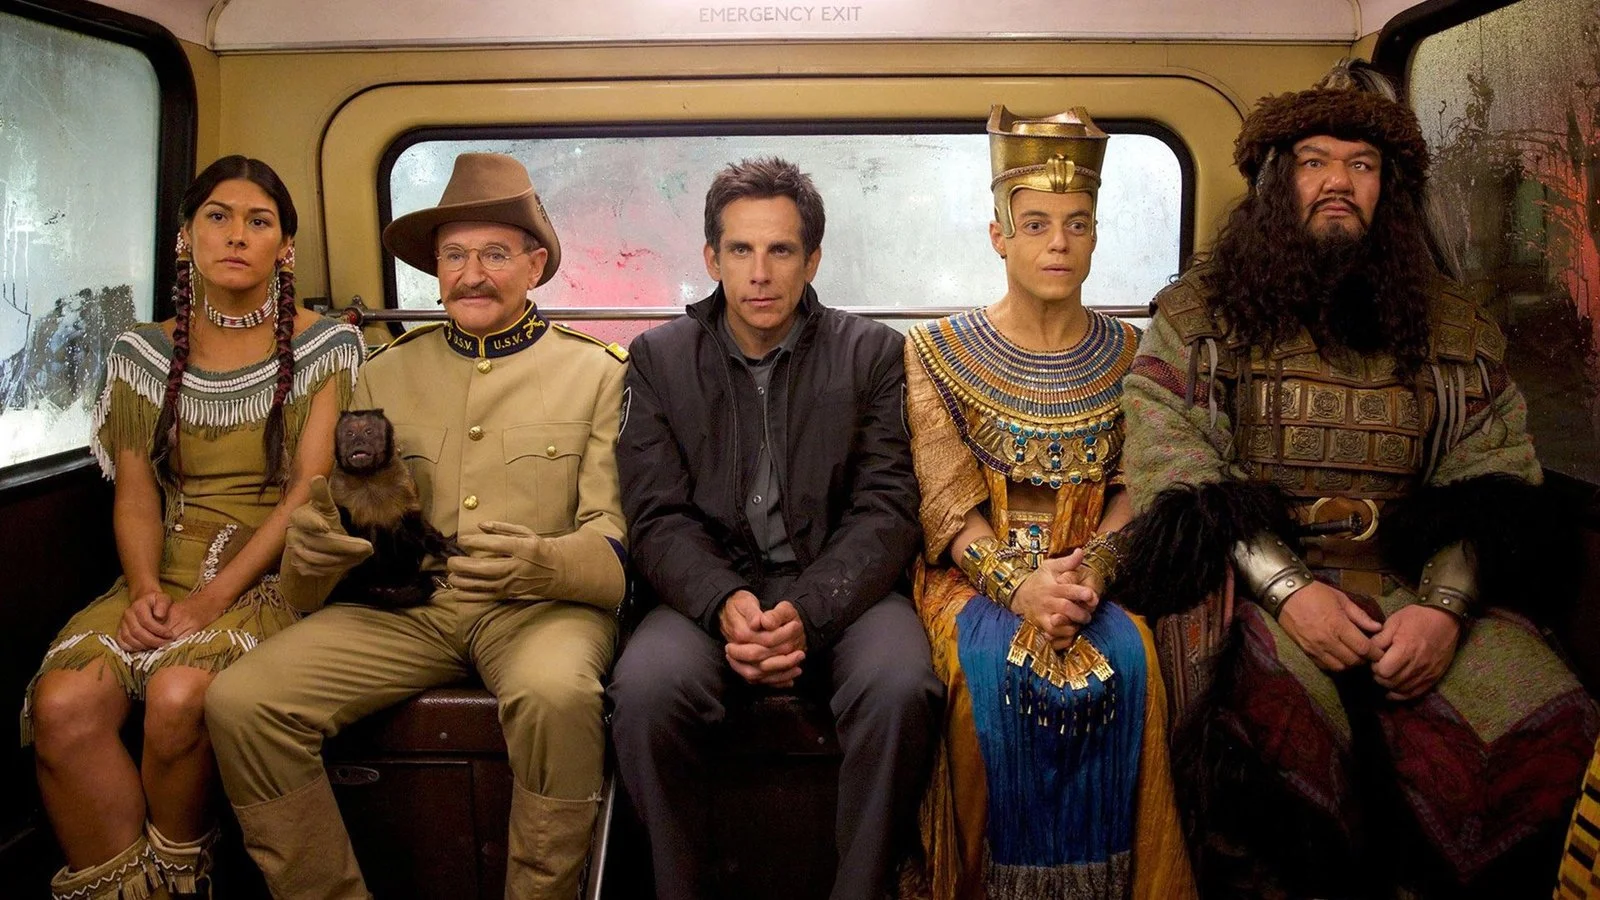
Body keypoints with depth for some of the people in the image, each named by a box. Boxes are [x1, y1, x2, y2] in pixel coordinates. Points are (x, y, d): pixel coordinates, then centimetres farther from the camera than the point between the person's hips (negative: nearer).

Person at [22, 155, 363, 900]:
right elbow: (135, 492, 8)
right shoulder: (144, 353, 11)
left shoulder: (326, 348, -1)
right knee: (61, 704, -25)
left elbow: (308, 491, -7)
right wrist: (144, 588, -12)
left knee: (179, 695, -32)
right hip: (165, 576, 4)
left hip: (270, 576, -3)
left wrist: (215, 595, -16)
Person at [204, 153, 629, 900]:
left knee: (558, 692, -37)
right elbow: (337, 515, 9)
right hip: (405, 607, 3)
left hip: (539, 606, -3)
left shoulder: (597, 372, 5)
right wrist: (314, 551, -16)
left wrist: (541, 561, -25)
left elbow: (618, 536, -3)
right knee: (240, 702, -19)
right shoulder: (386, 375, 15)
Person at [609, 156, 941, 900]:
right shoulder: (660, 358, 9)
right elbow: (659, 518, 1)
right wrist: (725, 604, -20)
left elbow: (886, 510, -2)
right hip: (710, 592, 1)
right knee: (646, 690, -30)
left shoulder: (873, 353, 7)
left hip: (837, 589, 0)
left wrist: (807, 611, -19)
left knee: (899, 689, -31)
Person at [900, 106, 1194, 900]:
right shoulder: (940, 352, 2)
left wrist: (1095, 565, -17)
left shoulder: (1125, 355, 8)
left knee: (1128, 665, -28)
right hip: (976, 568, -1)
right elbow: (945, 501, -5)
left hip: (1091, 564, 2)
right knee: (996, 672, -31)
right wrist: (1017, 583, -20)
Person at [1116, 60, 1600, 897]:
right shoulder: (1195, 316, 7)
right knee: (1274, 712, -35)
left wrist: (1445, 605, -13)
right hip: (1250, 577, -3)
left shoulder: (1454, 326, 15)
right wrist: (1287, 586, -17)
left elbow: (1491, 481, 6)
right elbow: (1169, 470, -4)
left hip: (1415, 577, 3)